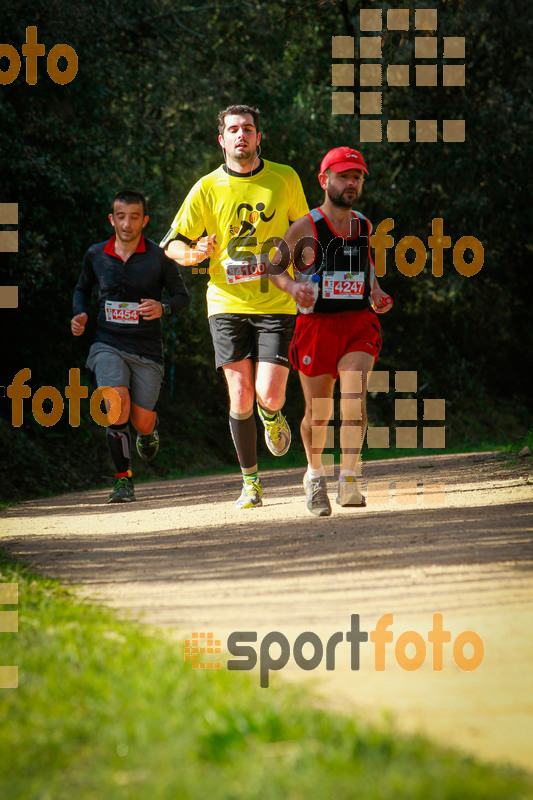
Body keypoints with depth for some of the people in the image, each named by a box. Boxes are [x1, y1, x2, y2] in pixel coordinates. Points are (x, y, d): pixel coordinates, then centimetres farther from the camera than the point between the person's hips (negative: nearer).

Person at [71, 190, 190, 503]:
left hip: (147, 349, -1)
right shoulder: (96, 255, 3)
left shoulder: (159, 257, -4)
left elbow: (183, 295, 4)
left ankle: (150, 432, 42)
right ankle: (124, 480, -8)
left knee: (141, 422, 0)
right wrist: (81, 314, 2)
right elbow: (83, 288, 22)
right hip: (108, 345, 1)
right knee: (117, 406, -22)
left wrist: (163, 308, -17)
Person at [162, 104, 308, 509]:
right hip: (227, 304, 0)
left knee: (269, 396, -11)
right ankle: (251, 481, 11)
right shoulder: (207, 188, 1)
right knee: (240, 400, -6)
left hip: (276, 304, 0)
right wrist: (192, 254, -17)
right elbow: (173, 243, 5)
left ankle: (272, 417, 27)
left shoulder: (285, 179, 4)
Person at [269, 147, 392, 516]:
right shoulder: (305, 228, -5)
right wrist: (292, 286, -17)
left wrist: (376, 293, 11)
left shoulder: (364, 226, 8)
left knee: (355, 392, -22)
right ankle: (315, 476, 33)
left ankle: (349, 481, -21)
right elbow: (273, 266, 3)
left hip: (359, 323, 2)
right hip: (317, 324, -2)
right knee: (318, 412, 6)